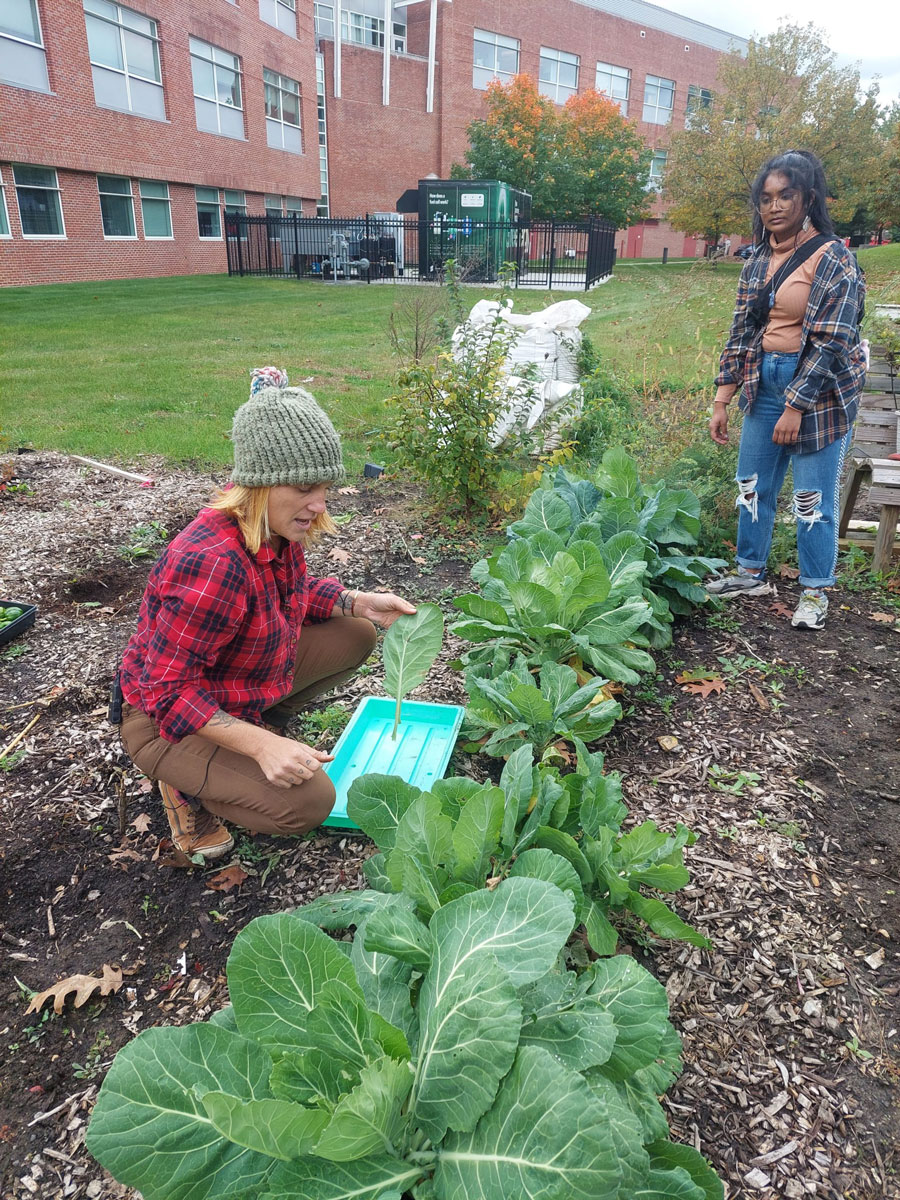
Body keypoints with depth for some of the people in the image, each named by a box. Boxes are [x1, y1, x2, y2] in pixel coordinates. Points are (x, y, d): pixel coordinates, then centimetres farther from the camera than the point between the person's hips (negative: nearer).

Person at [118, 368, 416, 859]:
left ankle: (261, 722, 10)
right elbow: (168, 691, -31)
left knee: (356, 634, 2)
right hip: (163, 720, -8)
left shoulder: (278, 528, -11)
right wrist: (261, 745, -37)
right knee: (308, 801, -22)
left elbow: (297, 593, 11)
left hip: (250, 681, 8)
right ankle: (188, 783, 4)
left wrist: (361, 602, -6)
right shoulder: (212, 562, -37)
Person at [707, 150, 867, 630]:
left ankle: (815, 591, 15)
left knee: (813, 497, 0)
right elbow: (741, 332, 8)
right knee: (752, 483, 12)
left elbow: (830, 341, -15)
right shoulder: (758, 260, 8)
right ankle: (750, 573, 29)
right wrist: (722, 400, 3)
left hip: (819, 390, -6)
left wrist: (795, 408, -19)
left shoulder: (833, 259, -11)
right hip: (764, 383, 6)